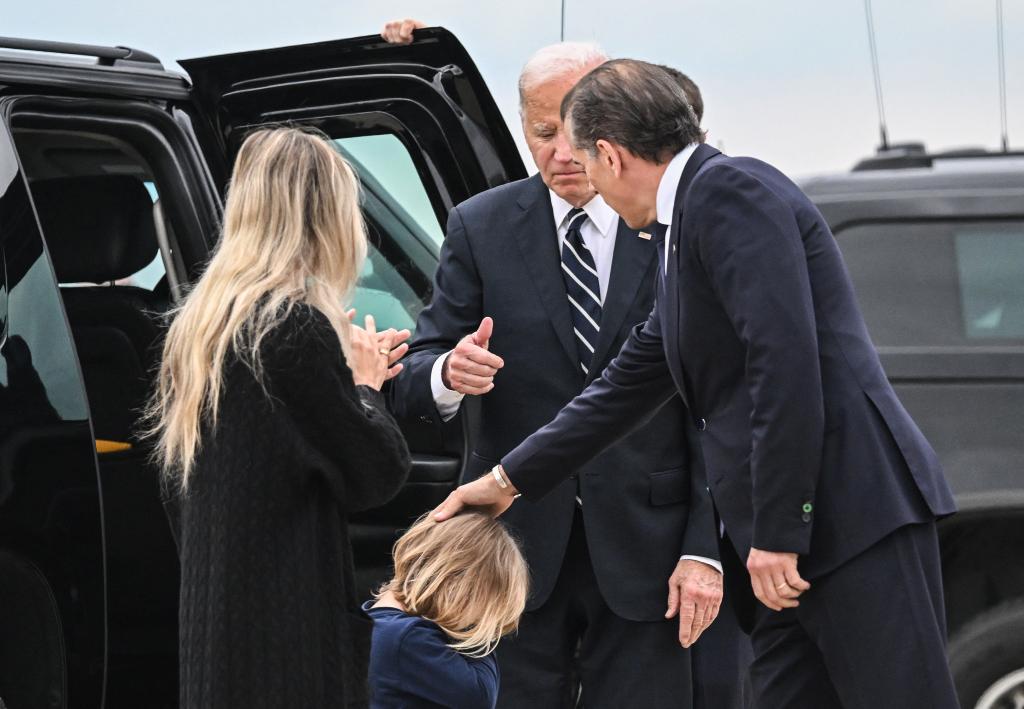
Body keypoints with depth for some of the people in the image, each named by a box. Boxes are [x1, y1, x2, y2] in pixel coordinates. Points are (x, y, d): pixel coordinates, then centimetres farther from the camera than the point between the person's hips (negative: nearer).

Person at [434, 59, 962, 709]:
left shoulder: (731, 189, -9)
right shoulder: (687, 224, 22)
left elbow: (786, 359, -19)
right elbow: (633, 381, 28)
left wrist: (778, 531, -18)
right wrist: (510, 481, 31)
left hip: (857, 509, -10)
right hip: (797, 535, 10)